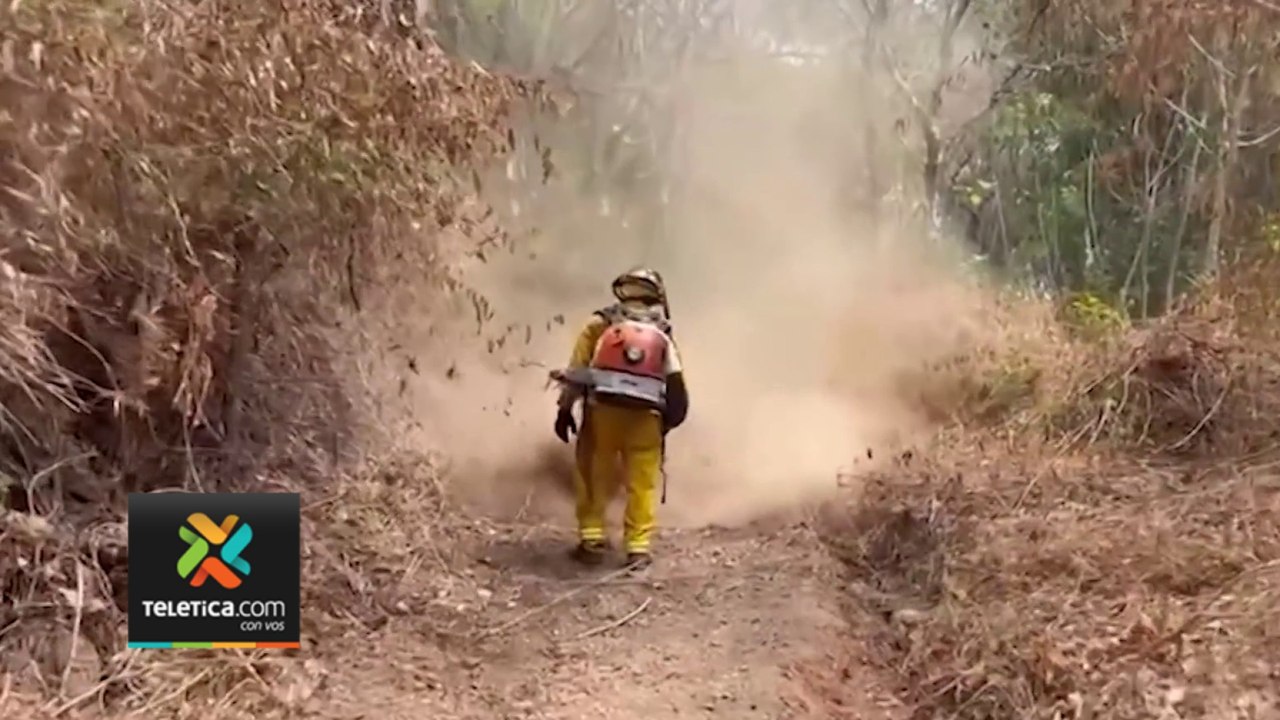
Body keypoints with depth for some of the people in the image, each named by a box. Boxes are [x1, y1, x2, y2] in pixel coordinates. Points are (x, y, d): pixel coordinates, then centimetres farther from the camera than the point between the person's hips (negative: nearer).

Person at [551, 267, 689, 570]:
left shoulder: (600, 323, 11)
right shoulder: (662, 336, 14)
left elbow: (576, 368, 3)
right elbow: (677, 391, 8)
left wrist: (565, 407, 4)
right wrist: (667, 421, 20)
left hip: (603, 409, 0)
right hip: (645, 415, 1)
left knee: (593, 476, 12)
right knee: (642, 483, 8)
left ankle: (591, 539, 9)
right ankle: (639, 547, 5)